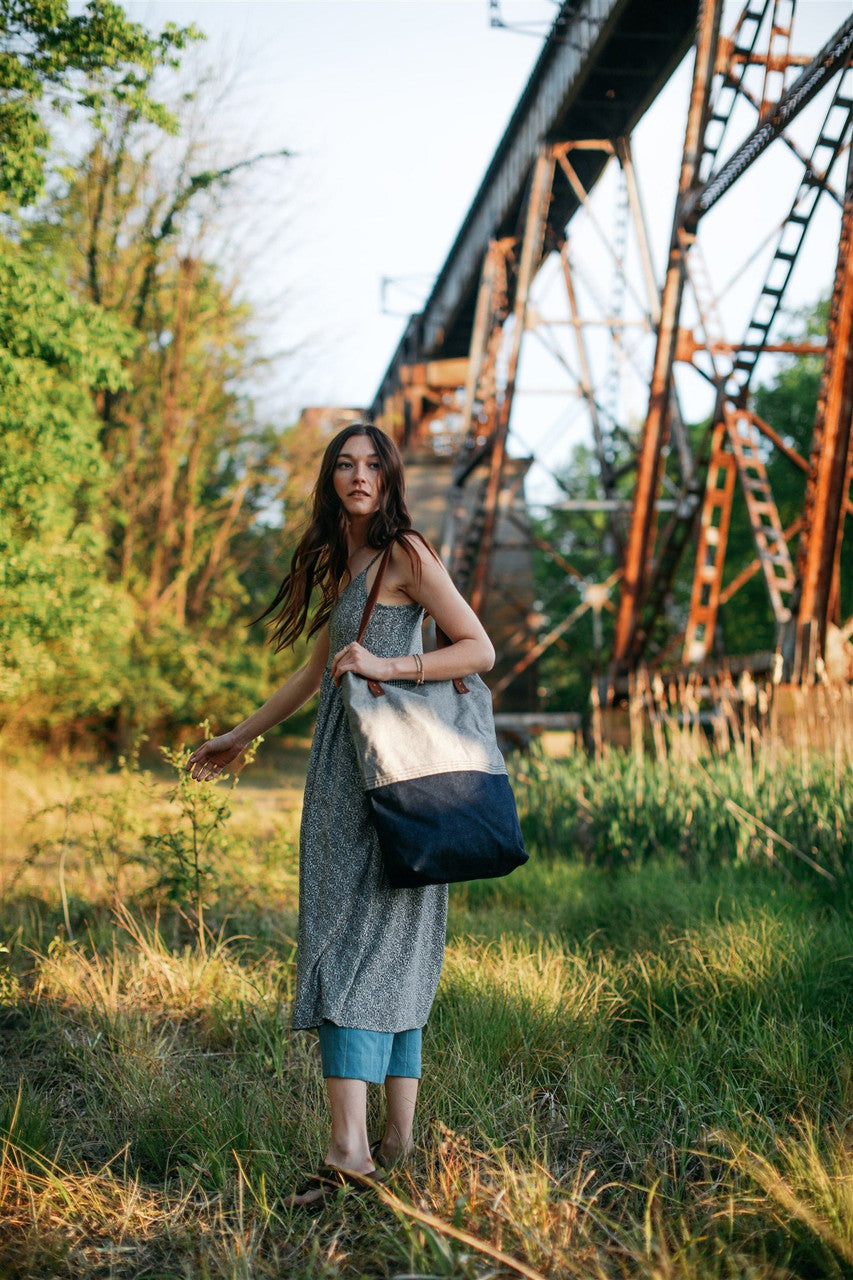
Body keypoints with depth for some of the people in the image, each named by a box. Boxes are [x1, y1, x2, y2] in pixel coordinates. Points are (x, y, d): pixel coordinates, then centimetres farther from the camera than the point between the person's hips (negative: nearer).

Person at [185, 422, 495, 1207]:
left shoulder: (405, 553, -6)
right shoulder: (338, 562, 19)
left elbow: (480, 649, -9)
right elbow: (319, 671, 30)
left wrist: (387, 665, -20)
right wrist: (241, 738, 36)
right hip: (343, 769, 8)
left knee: (361, 942, -16)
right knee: (382, 951, 6)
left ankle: (350, 1148, -20)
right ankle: (397, 1134, 9)